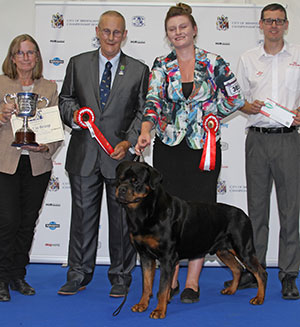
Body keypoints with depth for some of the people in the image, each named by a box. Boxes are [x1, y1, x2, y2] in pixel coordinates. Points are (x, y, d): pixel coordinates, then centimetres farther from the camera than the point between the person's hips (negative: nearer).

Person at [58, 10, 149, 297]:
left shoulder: (139, 70, 5)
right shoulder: (78, 63, 8)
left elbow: (143, 112, 3)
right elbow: (65, 99, 14)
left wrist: (128, 142, -10)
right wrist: (73, 114, -9)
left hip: (120, 155, -1)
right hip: (84, 154, 1)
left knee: (121, 218, 5)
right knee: (83, 215, 7)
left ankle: (120, 277, 18)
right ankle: (78, 276, 18)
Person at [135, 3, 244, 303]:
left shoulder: (213, 63, 1)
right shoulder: (161, 65, 3)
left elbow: (235, 99, 5)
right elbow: (153, 101, -10)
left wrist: (208, 114, -2)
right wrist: (145, 131, -26)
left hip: (203, 146, -1)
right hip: (168, 147, 1)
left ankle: (192, 281, 8)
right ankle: (170, 279, 14)